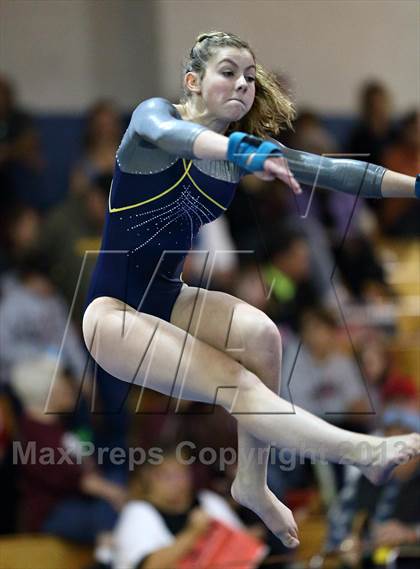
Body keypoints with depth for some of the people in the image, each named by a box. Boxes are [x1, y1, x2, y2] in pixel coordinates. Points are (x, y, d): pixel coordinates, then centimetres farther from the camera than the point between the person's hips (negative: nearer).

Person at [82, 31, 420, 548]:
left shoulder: (247, 148, 4)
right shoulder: (153, 114, -12)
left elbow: (329, 171, -5)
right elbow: (168, 133, -37)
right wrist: (240, 150, -58)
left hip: (167, 298, 6)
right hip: (113, 308, -6)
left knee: (260, 334, -24)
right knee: (236, 384, -25)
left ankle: (252, 482, -15)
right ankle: (363, 452, -37)